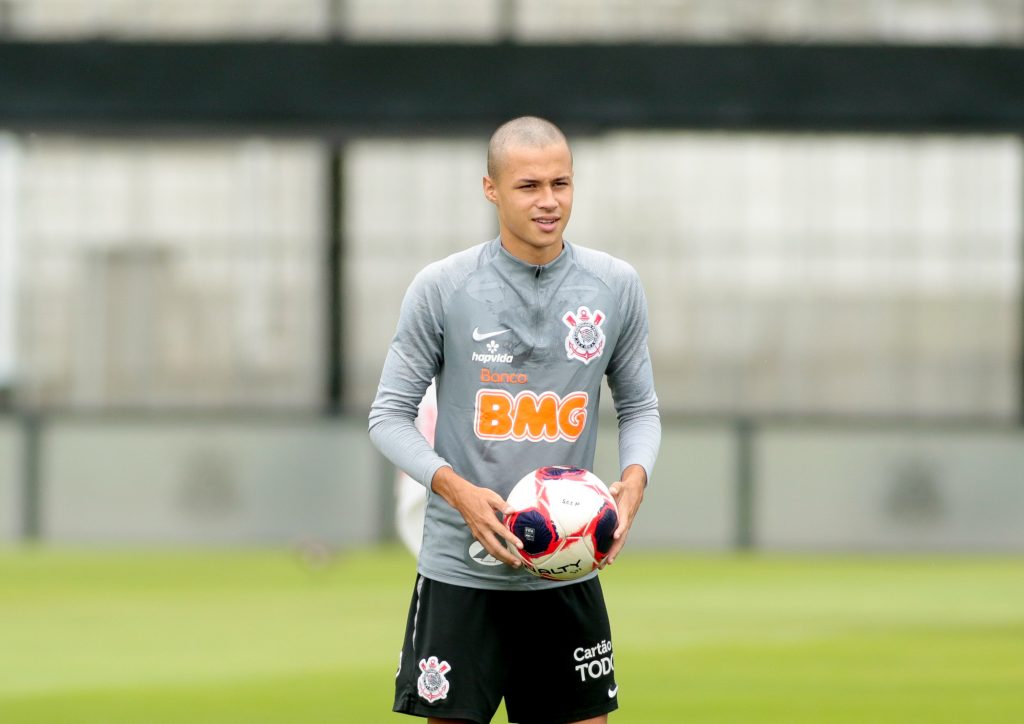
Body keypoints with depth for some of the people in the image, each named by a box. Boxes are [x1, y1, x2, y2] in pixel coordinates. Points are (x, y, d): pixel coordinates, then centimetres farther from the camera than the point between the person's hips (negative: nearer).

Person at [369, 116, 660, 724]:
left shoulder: (617, 286, 2)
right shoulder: (442, 288, -5)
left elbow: (640, 406, 12)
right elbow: (390, 415, -1)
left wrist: (635, 478, -10)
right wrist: (458, 490, -18)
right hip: (461, 568, -2)